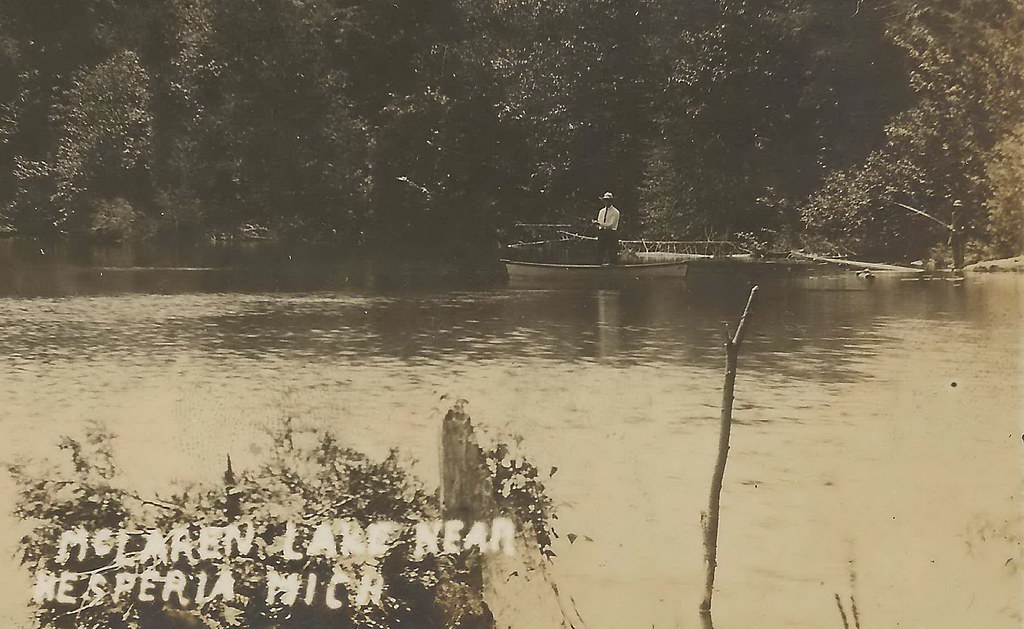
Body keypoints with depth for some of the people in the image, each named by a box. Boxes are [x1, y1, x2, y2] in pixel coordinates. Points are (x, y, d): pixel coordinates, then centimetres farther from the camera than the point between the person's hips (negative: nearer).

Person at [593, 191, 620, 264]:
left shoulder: (615, 212, -2)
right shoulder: (601, 211, 17)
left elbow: (610, 225, -12)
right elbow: (598, 224, 15)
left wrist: (599, 224, -20)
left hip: (611, 234, -5)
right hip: (602, 234, 5)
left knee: (612, 256, -7)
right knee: (600, 256, 0)